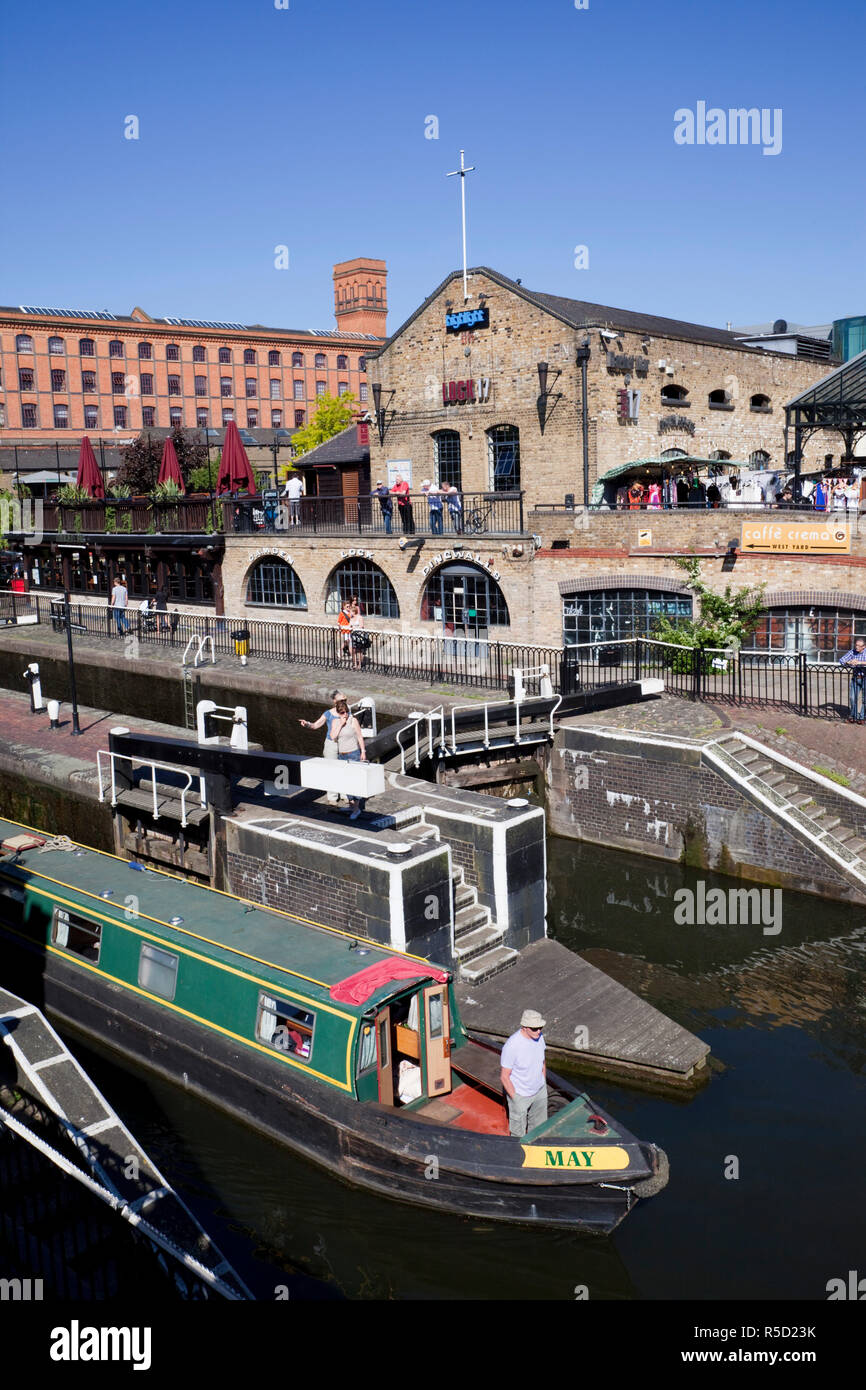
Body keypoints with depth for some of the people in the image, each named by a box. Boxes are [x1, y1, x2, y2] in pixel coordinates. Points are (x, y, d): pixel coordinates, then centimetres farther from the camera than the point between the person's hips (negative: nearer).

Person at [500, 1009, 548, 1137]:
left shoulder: (539, 1036, -11)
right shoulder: (511, 1046, -31)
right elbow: (504, 1076, -21)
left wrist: (544, 1085, 14)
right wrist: (515, 1100, -15)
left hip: (539, 1091, 6)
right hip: (520, 1095, -6)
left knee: (539, 1126, 21)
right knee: (518, 1131, 12)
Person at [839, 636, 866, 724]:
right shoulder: (852, 651, -3)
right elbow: (841, 660, -4)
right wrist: (849, 662, -24)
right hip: (855, 677, 3)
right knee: (853, 697, 3)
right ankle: (853, 716, 17)